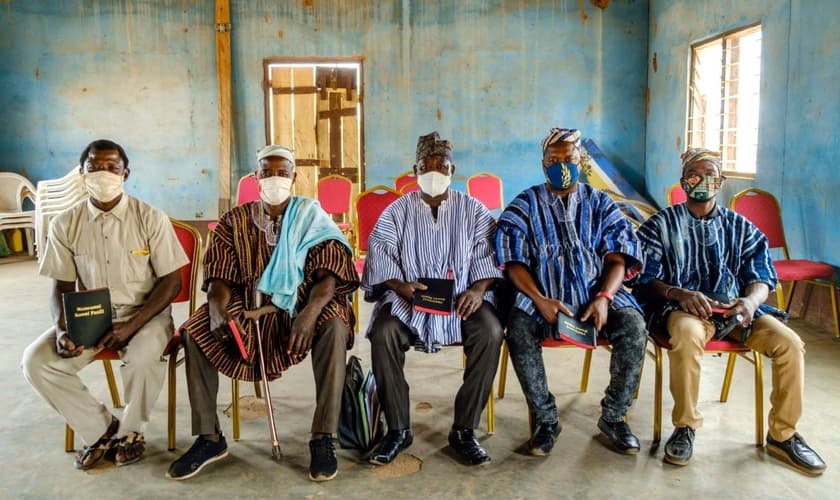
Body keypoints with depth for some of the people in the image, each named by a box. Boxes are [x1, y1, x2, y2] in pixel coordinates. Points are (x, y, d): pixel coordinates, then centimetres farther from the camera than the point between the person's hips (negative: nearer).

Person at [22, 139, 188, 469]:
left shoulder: (150, 218, -8)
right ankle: (100, 428, 1)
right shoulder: (65, 225, 0)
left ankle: (130, 429, -3)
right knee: (36, 361, -20)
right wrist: (62, 328, -16)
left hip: (144, 313, -3)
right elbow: (62, 288, 5)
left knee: (143, 355, -35)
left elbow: (171, 281, -8)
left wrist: (132, 326, -20)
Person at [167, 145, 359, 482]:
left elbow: (328, 273, -11)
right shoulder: (235, 221, 8)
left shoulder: (311, 216, 1)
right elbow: (220, 276, 0)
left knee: (335, 327, -33)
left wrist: (310, 312, -32)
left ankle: (323, 438, -24)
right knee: (195, 333, -21)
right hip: (248, 307, 3)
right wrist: (217, 310, -24)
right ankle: (209, 438, -8)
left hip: (301, 306, -2)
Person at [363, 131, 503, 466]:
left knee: (490, 332, -30)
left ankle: (464, 430, -16)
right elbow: (379, 254, 0)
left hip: (461, 298, 0)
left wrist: (479, 289, -17)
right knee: (383, 334, -30)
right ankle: (398, 429, -13)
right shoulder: (398, 211, 10)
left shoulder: (472, 209, 12)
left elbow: (487, 253, 3)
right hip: (407, 299, 0)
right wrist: (400, 286, -20)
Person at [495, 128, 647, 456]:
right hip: (543, 296, -1)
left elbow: (617, 259, 3)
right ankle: (546, 419, -13)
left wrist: (604, 297, -17)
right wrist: (540, 300, -19)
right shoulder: (525, 205, 7)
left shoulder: (601, 204, 12)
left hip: (596, 294, 2)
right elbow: (514, 263, -2)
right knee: (519, 328, -31)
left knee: (634, 327, -26)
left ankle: (613, 417, -6)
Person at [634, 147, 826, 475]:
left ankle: (782, 435, 1)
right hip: (683, 308, -4)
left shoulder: (740, 227, 15)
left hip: (734, 308, 4)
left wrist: (751, 300, -18)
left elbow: (762, 277, 7)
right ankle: (685, 426, -17)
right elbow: (644, 280, -4)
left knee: (789, 342, -19)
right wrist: (679, 294, -24)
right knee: (687, 335, -38)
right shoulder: (661, 225, 6)